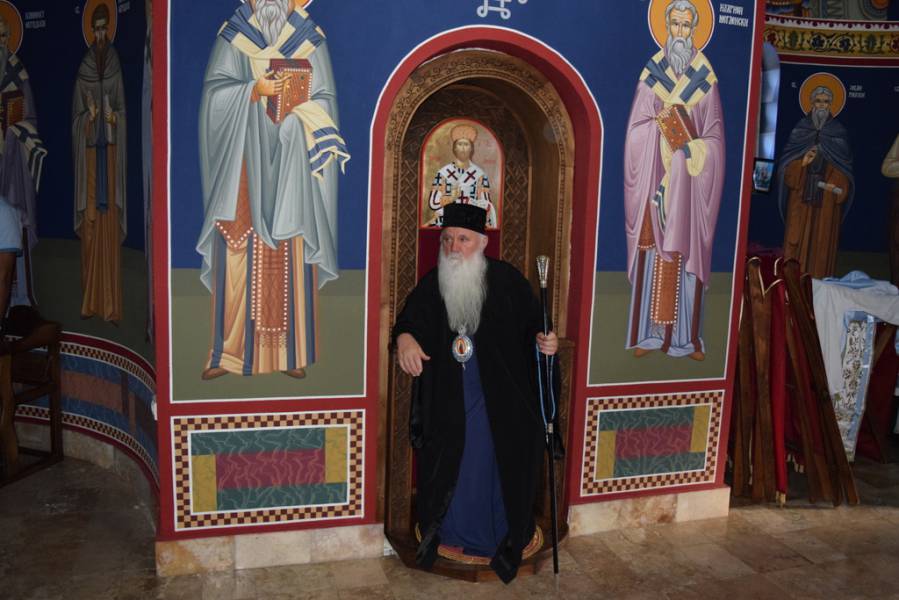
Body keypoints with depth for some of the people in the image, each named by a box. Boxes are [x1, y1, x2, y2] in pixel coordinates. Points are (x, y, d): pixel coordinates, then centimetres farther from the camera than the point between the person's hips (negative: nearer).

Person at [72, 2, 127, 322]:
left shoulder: (116, 65, 6)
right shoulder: (83, 68, 8)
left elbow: (122, 112, 6)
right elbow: (76, 116, 9)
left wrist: (113, 117, -14)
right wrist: (89, 116, -11)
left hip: (111, 149, -1)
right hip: (89, 149, 1)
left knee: (110, 225, -3)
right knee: (89, 225, 1)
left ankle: (111, 305, 1)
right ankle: (90, 302, 10)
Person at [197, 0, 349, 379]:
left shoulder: (310, 39, 8)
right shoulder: (233, 35, 8)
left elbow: (323, 102, 5)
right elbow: (215, 93, 0)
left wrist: (296, 106, -14)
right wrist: (253, 91, -16)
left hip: (292, 165, 0)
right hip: (245, 162, 0)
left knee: (292, 257, 0)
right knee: (239, 254, -2)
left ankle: (292, 352, 8)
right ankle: (230, 351, 7)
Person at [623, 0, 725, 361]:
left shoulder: (705, 75, 5)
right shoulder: (652, 71, 5)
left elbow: (714, 135, 4)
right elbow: (636, 127, 2)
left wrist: (690, 151, -11)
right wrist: (658, 121, -14)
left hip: (693, 177, 0)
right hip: (656, 172, 0)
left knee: (688, 252, 0)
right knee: (653, 251, -1)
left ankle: (687, 336, 7)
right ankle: (649, 333, 7)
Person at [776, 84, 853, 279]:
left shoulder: (839, 132, 8)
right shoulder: (800, 129, 9)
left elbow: (845, 165, 6)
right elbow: (787, 162, 5)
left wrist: (837, 187, -9)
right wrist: (801, 163, -14)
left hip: (827, 197, 0)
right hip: (801, 194, 0)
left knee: (823, 239, -2)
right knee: (797, 237, -3)